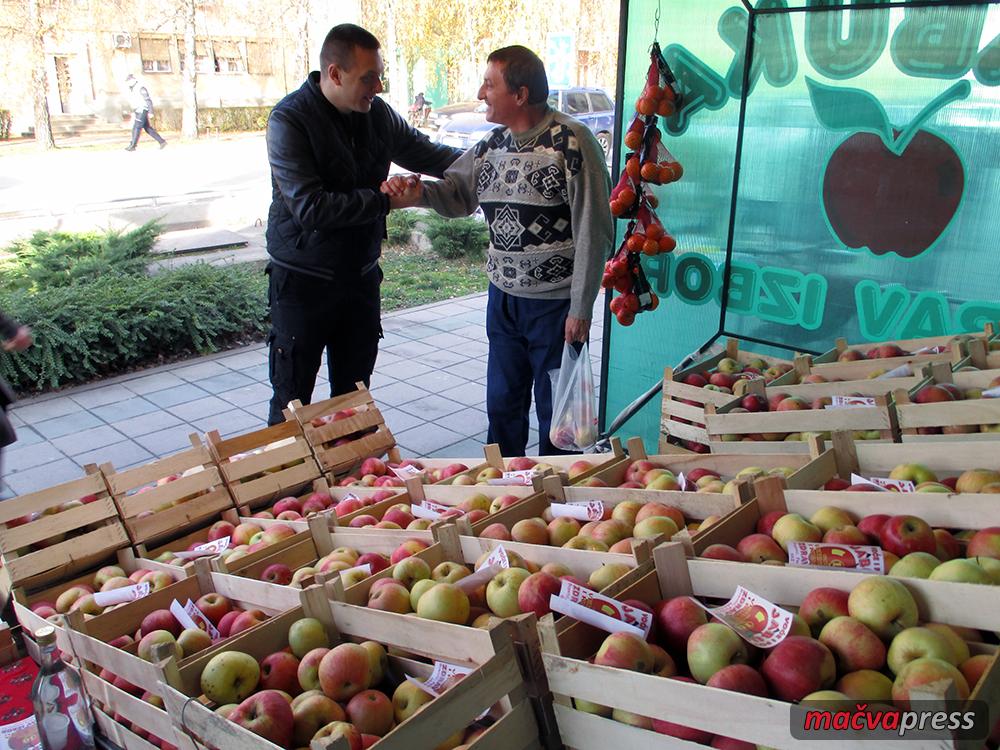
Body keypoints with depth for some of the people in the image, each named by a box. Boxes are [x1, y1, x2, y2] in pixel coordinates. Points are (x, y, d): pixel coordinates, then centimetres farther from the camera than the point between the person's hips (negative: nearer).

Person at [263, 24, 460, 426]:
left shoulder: (378, 113, 1)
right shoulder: (289, 120, -17)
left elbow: (425, 152, 14)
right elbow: (309, 207, -26)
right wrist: (386, 201, -23)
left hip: (361, 277, 6)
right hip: (303, 282, -5)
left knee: (355, 396, 15)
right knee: (292, 402, 5)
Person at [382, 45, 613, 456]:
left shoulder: (572, 141, -15)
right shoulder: (492, 144, 6)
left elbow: (593, 231, -15)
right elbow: (456, 194, 17)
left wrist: (581, 309, -15)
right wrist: (417, 190, -6)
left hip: (555, 304, -6)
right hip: (503, 298, 7)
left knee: (555, 409, 8)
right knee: (502, 403, 19)